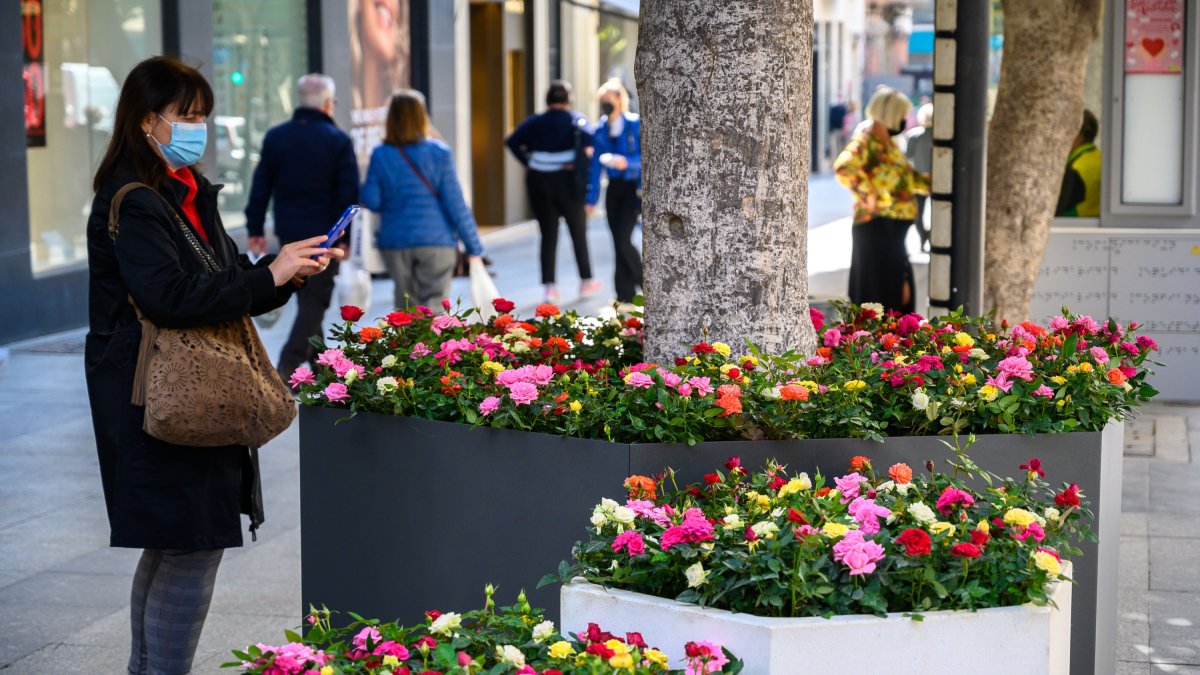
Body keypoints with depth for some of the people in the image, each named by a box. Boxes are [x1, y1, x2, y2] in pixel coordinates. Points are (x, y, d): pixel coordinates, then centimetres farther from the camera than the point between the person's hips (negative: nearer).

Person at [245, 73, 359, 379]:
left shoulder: (275, 137, 4)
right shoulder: (338, 141, -8)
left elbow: (260, 187, 6)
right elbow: (350, 193, -10)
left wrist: (255, 229, 10)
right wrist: (346, 237, -5)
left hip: (289, 234, 5)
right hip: (324, 235, -5)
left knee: (307, 298, 18)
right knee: (315, 301, -2)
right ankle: (288, 365, -13)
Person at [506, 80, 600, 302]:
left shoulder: (535, 123, 4)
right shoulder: (576, 120, -2)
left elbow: (512, 141, -6)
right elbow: (587, 136, -24)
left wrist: (528, 162, -4)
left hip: (539, 182, 2)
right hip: (567, 182, -2)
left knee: (548, 235, 6)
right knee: (578, 232, 13)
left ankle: (549, 286, -1)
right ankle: (586, 281, 22)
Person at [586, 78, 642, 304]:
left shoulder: (635, 124, -8)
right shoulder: (601, 129, 7)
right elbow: (596, 164, 10)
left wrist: (627, 162, -27)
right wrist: (591, 198, 8)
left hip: (633, 188, -5)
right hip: (614, 188, 5)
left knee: (623, 238, -14)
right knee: (618, 242, 4)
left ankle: (644, 282, 7)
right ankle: (625, 294, 12)